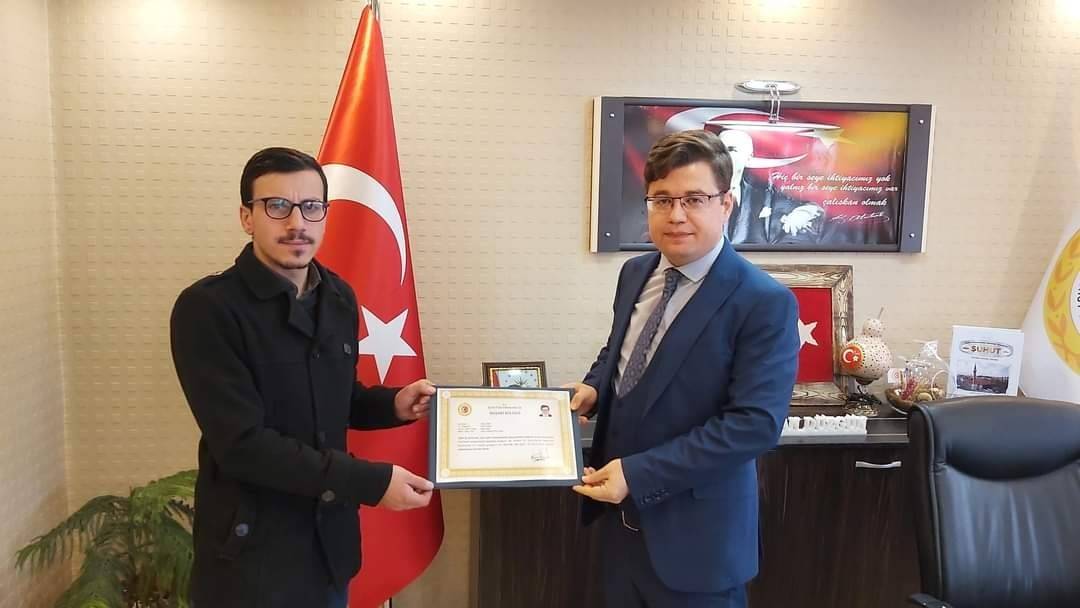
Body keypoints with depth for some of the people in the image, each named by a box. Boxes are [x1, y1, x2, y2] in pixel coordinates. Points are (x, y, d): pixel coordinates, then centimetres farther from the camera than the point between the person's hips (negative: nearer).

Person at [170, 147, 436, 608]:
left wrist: (393, 404, -5)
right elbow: (242, 443, -23)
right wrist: (372, 482, -23)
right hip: (252, 553, -6)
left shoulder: (339, 298, 3)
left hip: (331, 542, 6)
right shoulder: (206, 309, -17)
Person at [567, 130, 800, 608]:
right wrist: (593, 387, -4)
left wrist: (639, 473, -25)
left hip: (694, 531, -6)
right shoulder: (636, 273, 3)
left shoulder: (764, 302, -19)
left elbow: (755, 423, -23)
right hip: (620, 512, 6)